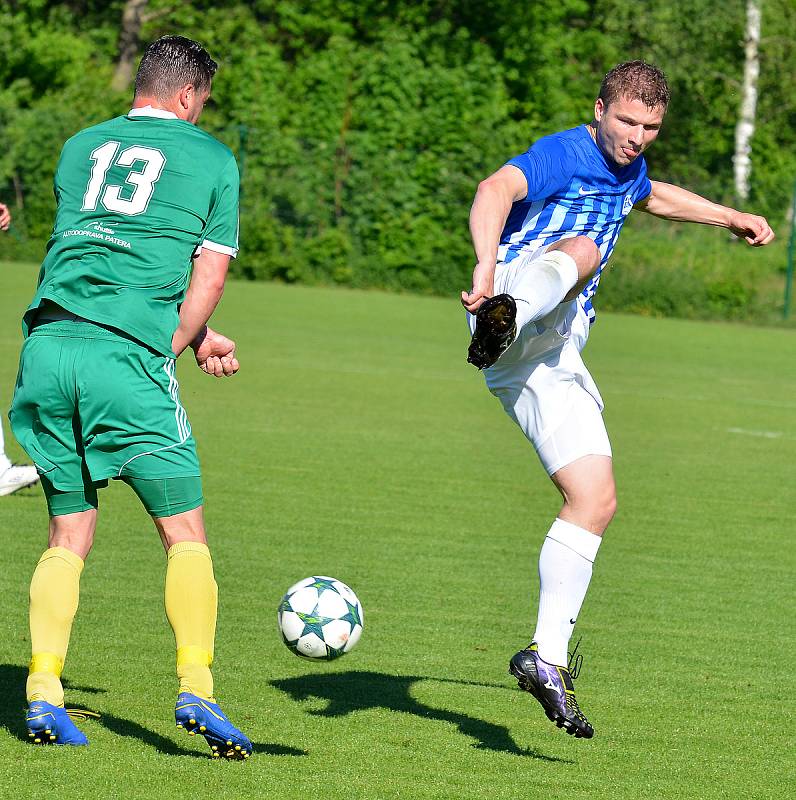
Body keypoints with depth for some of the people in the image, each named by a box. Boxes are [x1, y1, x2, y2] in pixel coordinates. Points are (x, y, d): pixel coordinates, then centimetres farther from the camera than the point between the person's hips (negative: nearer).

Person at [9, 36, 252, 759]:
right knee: (187, 534, 3)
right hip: (128, 354, -4)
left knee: (68, 539, 13)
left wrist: (196, 336, 29)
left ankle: (44, 693, 1)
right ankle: (195, 686, -11)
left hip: (48, 344, 4)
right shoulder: (211, 158, 10)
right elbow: (210, 272, 4)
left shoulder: (80, 149, 21)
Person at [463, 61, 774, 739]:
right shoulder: (560, 156, -8)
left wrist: (728, 217, 43)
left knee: (596, 500, 0)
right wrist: (486, 265, -48)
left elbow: (652, 196, 48)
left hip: (555, 356, 8)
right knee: (580, 249, -38)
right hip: (521, 301, -8)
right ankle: (503, 314, -72)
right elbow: (496, 191, -30)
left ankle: (547, 657, 1)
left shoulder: (630, 168, 20)